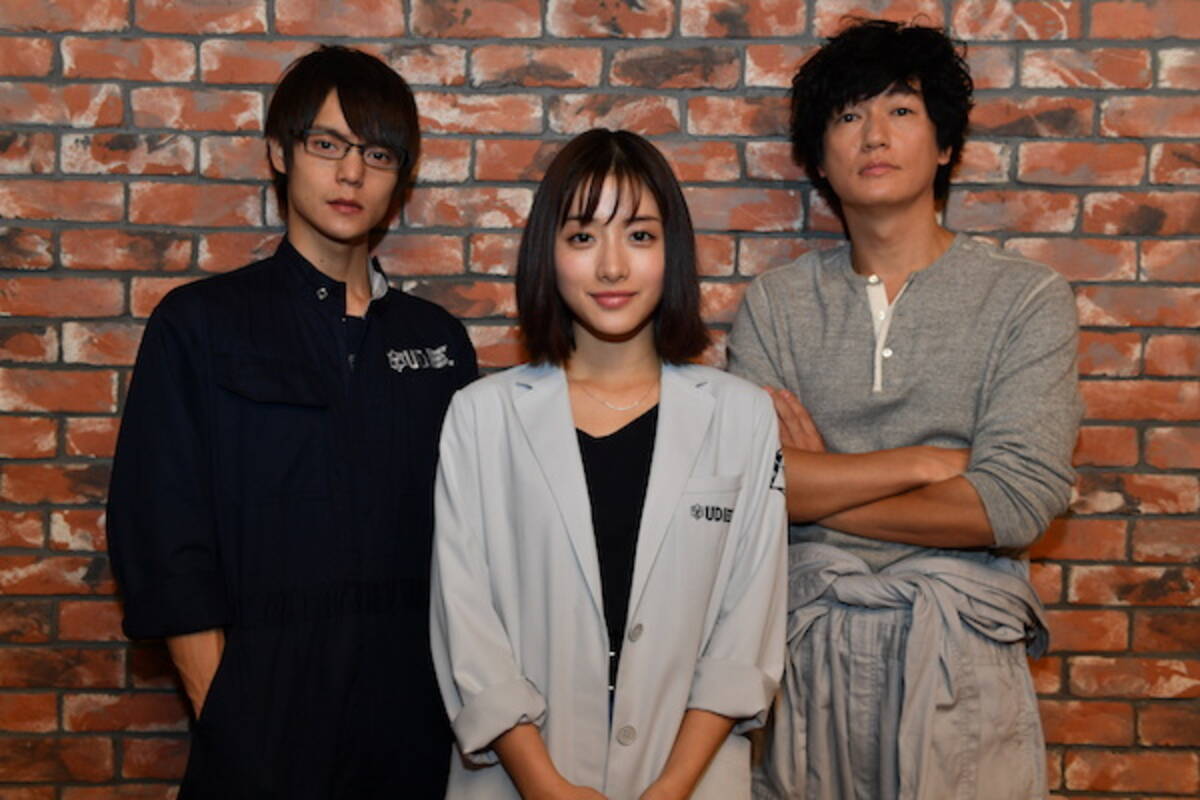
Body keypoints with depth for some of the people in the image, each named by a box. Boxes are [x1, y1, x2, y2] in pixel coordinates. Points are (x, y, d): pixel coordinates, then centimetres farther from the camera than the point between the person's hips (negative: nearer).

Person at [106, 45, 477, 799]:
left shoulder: (438, 339, 7)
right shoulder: (199, 325, -2)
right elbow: (164, 551, -6)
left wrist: (457, 696, 0)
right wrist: (230, 726, -10)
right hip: (263, 733, -3)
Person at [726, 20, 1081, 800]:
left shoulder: (1028, 298, -2)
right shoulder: (776, 304, 3)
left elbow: (1015, 503, -13)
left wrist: (817, 486, -8)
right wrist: (928, 460, -12)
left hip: (959, 654, -1)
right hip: (805, 645, 2)